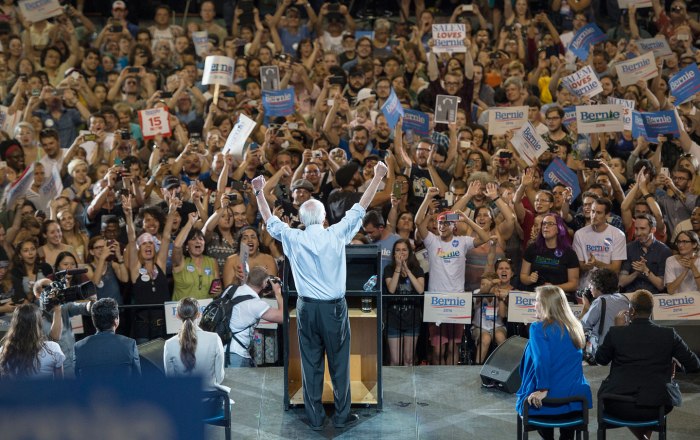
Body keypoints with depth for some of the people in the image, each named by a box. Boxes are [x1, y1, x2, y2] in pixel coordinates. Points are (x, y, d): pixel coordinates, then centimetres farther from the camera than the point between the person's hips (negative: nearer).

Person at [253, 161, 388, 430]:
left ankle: (315, 419, 14)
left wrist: (259, 193, 20)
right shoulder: (337, 235, -8)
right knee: (339, 364, 8)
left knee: (311, 365, 8)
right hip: (334, 308, -2)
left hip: (307, 308, 2)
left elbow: (270, 221, 11)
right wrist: (378, 177, 6)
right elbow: (360, 208, -1)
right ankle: (342, 416, 15)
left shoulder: (293, 239, -4)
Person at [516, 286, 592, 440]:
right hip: (575, 399, 5)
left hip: (547, 399, -5)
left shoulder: (539, 328, -9)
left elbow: (541, 359, -24)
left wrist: (542, 390, -23)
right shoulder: (574, 327, 10)